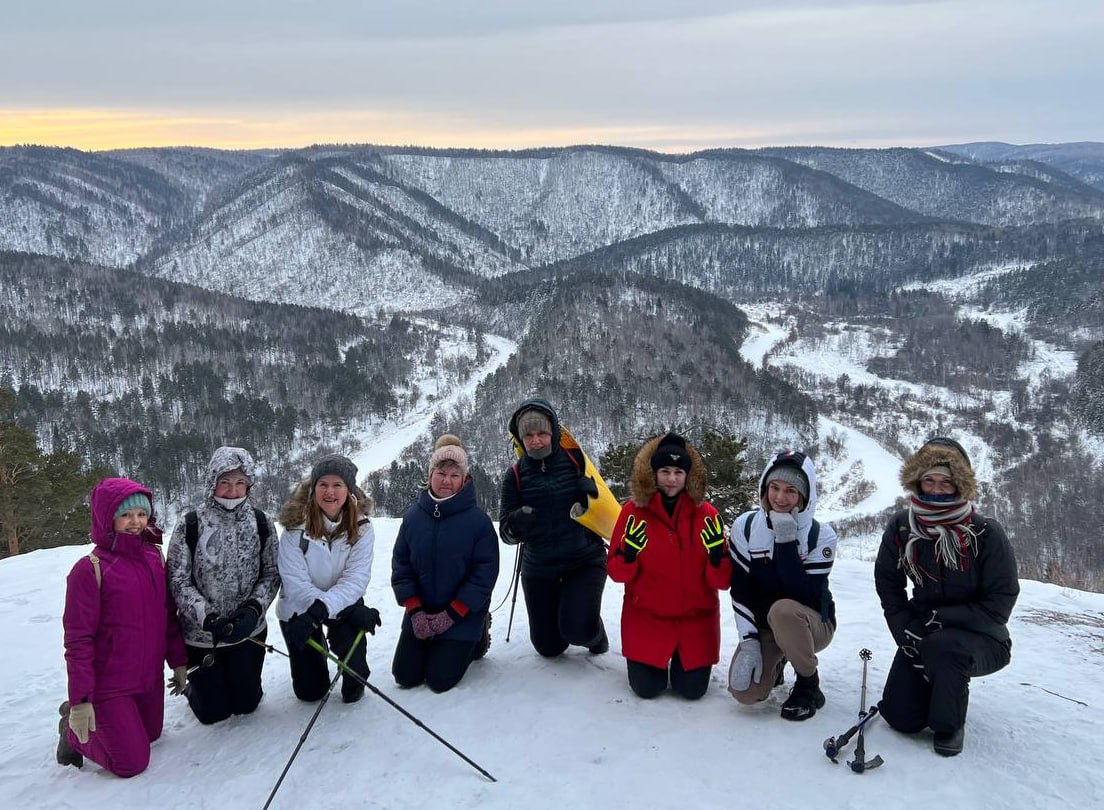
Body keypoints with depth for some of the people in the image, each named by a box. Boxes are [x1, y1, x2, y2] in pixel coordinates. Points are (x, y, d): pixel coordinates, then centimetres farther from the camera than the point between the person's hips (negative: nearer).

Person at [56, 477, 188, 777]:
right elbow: (78, 640, -17)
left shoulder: (155, 558, 0)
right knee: (131, 763, 1)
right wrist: (80, 700, -17)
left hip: (150, 678, 6)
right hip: (109, 684, -6)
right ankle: (74, 733, 24)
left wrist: (178, 661, 11)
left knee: (150, 734, 23)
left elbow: (169, 616, 8)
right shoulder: (90, 569, -18)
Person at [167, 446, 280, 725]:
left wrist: (253, 608, -19)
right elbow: (178, 580, -12)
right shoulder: (190, 525, -12)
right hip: (201, 635, -2)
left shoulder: (261, 523, -5)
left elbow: (272, 573, -2)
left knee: (246, 704, 15)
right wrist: (207, 618, -23)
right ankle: (196, 686, 41)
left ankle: (239, 678, 47)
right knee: (214, 712, 10)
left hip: (248, 631, 2)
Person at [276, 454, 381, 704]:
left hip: (342, 602, 1)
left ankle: (354, 683, 4)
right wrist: (353, 611, -34)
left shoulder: (361, 527, -15)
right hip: (298, 608, 0)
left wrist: (324, 607, -39)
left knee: (351, 637, -32)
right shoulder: (295, 527, -21)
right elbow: (296, 582, -25)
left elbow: (357, 577, -20)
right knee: (310, 691, 5)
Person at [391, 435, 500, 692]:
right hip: (420, 613, 4)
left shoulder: (478, 520, -14)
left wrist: (451, 614, -16)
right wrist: (415, 611, -9)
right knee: (405, 676, 3)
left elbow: (485, 573, -14)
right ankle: (436, 647, 31)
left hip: (463, 615, -4)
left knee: (440, 679, -8)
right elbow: (400, 564, 1)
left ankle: (476, 639, 19)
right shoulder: (413, 516, -4)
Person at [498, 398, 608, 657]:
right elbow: (506, 532, -5)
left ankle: (595, 633, 16)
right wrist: (517, 522, -29)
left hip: (584, 560, -2)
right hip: (538, 568, 2)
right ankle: (556, 611, 46)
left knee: (577, 630, -22)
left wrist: (591, 490, -16)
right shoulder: (515, 475, -5)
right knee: (548, 647, 11)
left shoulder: (575, 460, -7)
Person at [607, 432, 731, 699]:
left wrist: (717, 553, -26)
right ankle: (645, 659, 30)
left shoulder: (706, 513, -9)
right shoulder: (634, 510, -10)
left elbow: (722, 581, -7)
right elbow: (617, 573, -5)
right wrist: (629, 554, -26)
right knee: (647, 687, -4)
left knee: (692, 689, -1)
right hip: (647, 616, 0)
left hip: (695, 617, 1)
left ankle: (683, 659, 32)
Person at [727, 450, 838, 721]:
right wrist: (749, 642, -17)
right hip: (763, 626, 3)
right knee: (745, 691, -19)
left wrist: (787, 541, -31)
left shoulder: (821, 535, -16)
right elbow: (740, 590, -9)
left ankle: (809, 685, -10)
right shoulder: (745, 526, -11)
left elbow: (803, 596, -26)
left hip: (812, 624, -2)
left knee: (783, 610, -37)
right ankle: (774, 663, 18)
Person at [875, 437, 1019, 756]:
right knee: (900, 716, -5)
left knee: (943, 647, -38)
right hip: (923, 634, 4)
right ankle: (943, 684, 29)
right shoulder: (901, 527, -8)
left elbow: (999, 604, -16)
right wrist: (907, 633, -11)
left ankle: (949, 726, -10)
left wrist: (941, 619, -24)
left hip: (981, 639, -4)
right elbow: (888, 584, 2)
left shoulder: (986, 533, -19)